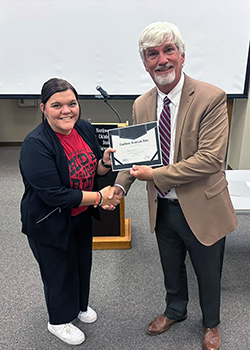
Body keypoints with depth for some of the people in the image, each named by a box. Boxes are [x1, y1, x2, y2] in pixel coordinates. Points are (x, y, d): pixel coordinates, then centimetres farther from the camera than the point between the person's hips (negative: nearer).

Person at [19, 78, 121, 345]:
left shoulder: (85, 129, -7)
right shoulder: (36, 145, -28)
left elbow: (93, 171, 5)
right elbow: (53, 195, -30)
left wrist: (105, 162, -18)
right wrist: (98, 197, -26)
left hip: (81, 216, 7)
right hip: (49, 223, -6)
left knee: (83, 262, 25)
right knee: (59, 270, 15)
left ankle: (80, 305, 55)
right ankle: (59, 321, 44)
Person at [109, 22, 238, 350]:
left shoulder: (211, 98, -19)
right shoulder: (141, 105, -1)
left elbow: (211, 159, -26)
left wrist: (154, 175, -24)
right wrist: (119, 186, -9)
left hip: (201, 209, -4)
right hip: (162, 208, 5)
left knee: (208, 274, 19)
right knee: (171, 269, 26)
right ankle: (175, 310, 56)